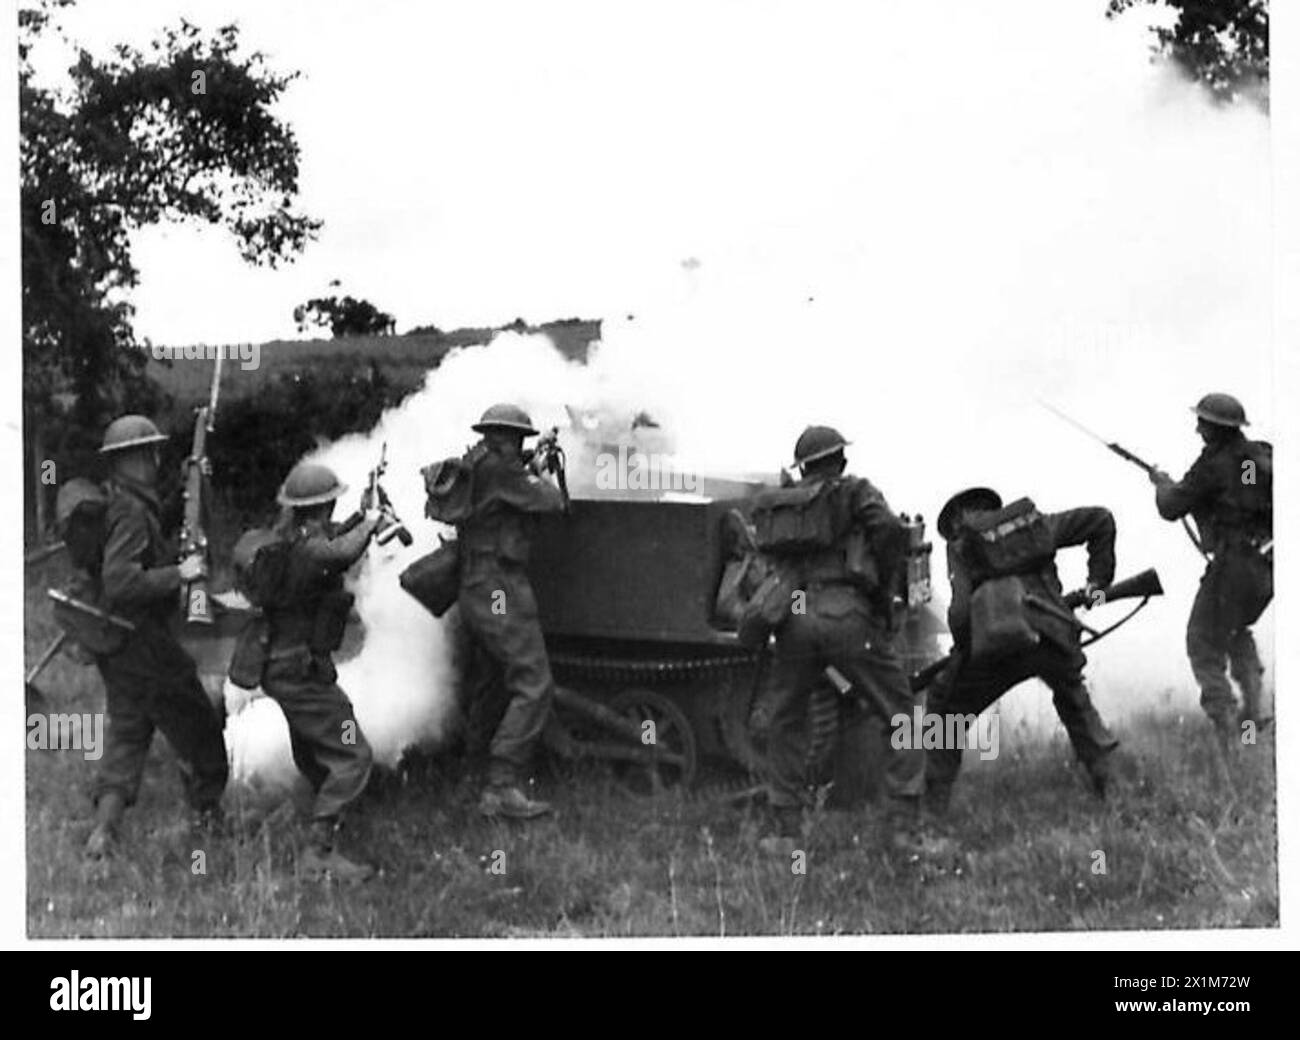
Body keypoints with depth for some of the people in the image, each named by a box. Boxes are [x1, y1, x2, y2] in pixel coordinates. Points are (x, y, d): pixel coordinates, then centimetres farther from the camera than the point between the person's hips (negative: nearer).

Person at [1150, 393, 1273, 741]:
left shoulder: (1214, 464, -12)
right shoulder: (1259, 456, 9)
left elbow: (1172, 508, -7)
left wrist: (1163, 484, 14)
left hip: (1234, 564, -8)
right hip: (1266, 566, 8)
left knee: (1205, 644, 4)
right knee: (1236, 630, 30)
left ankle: (1227, 728, -4)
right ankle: (1254, 707, 18)